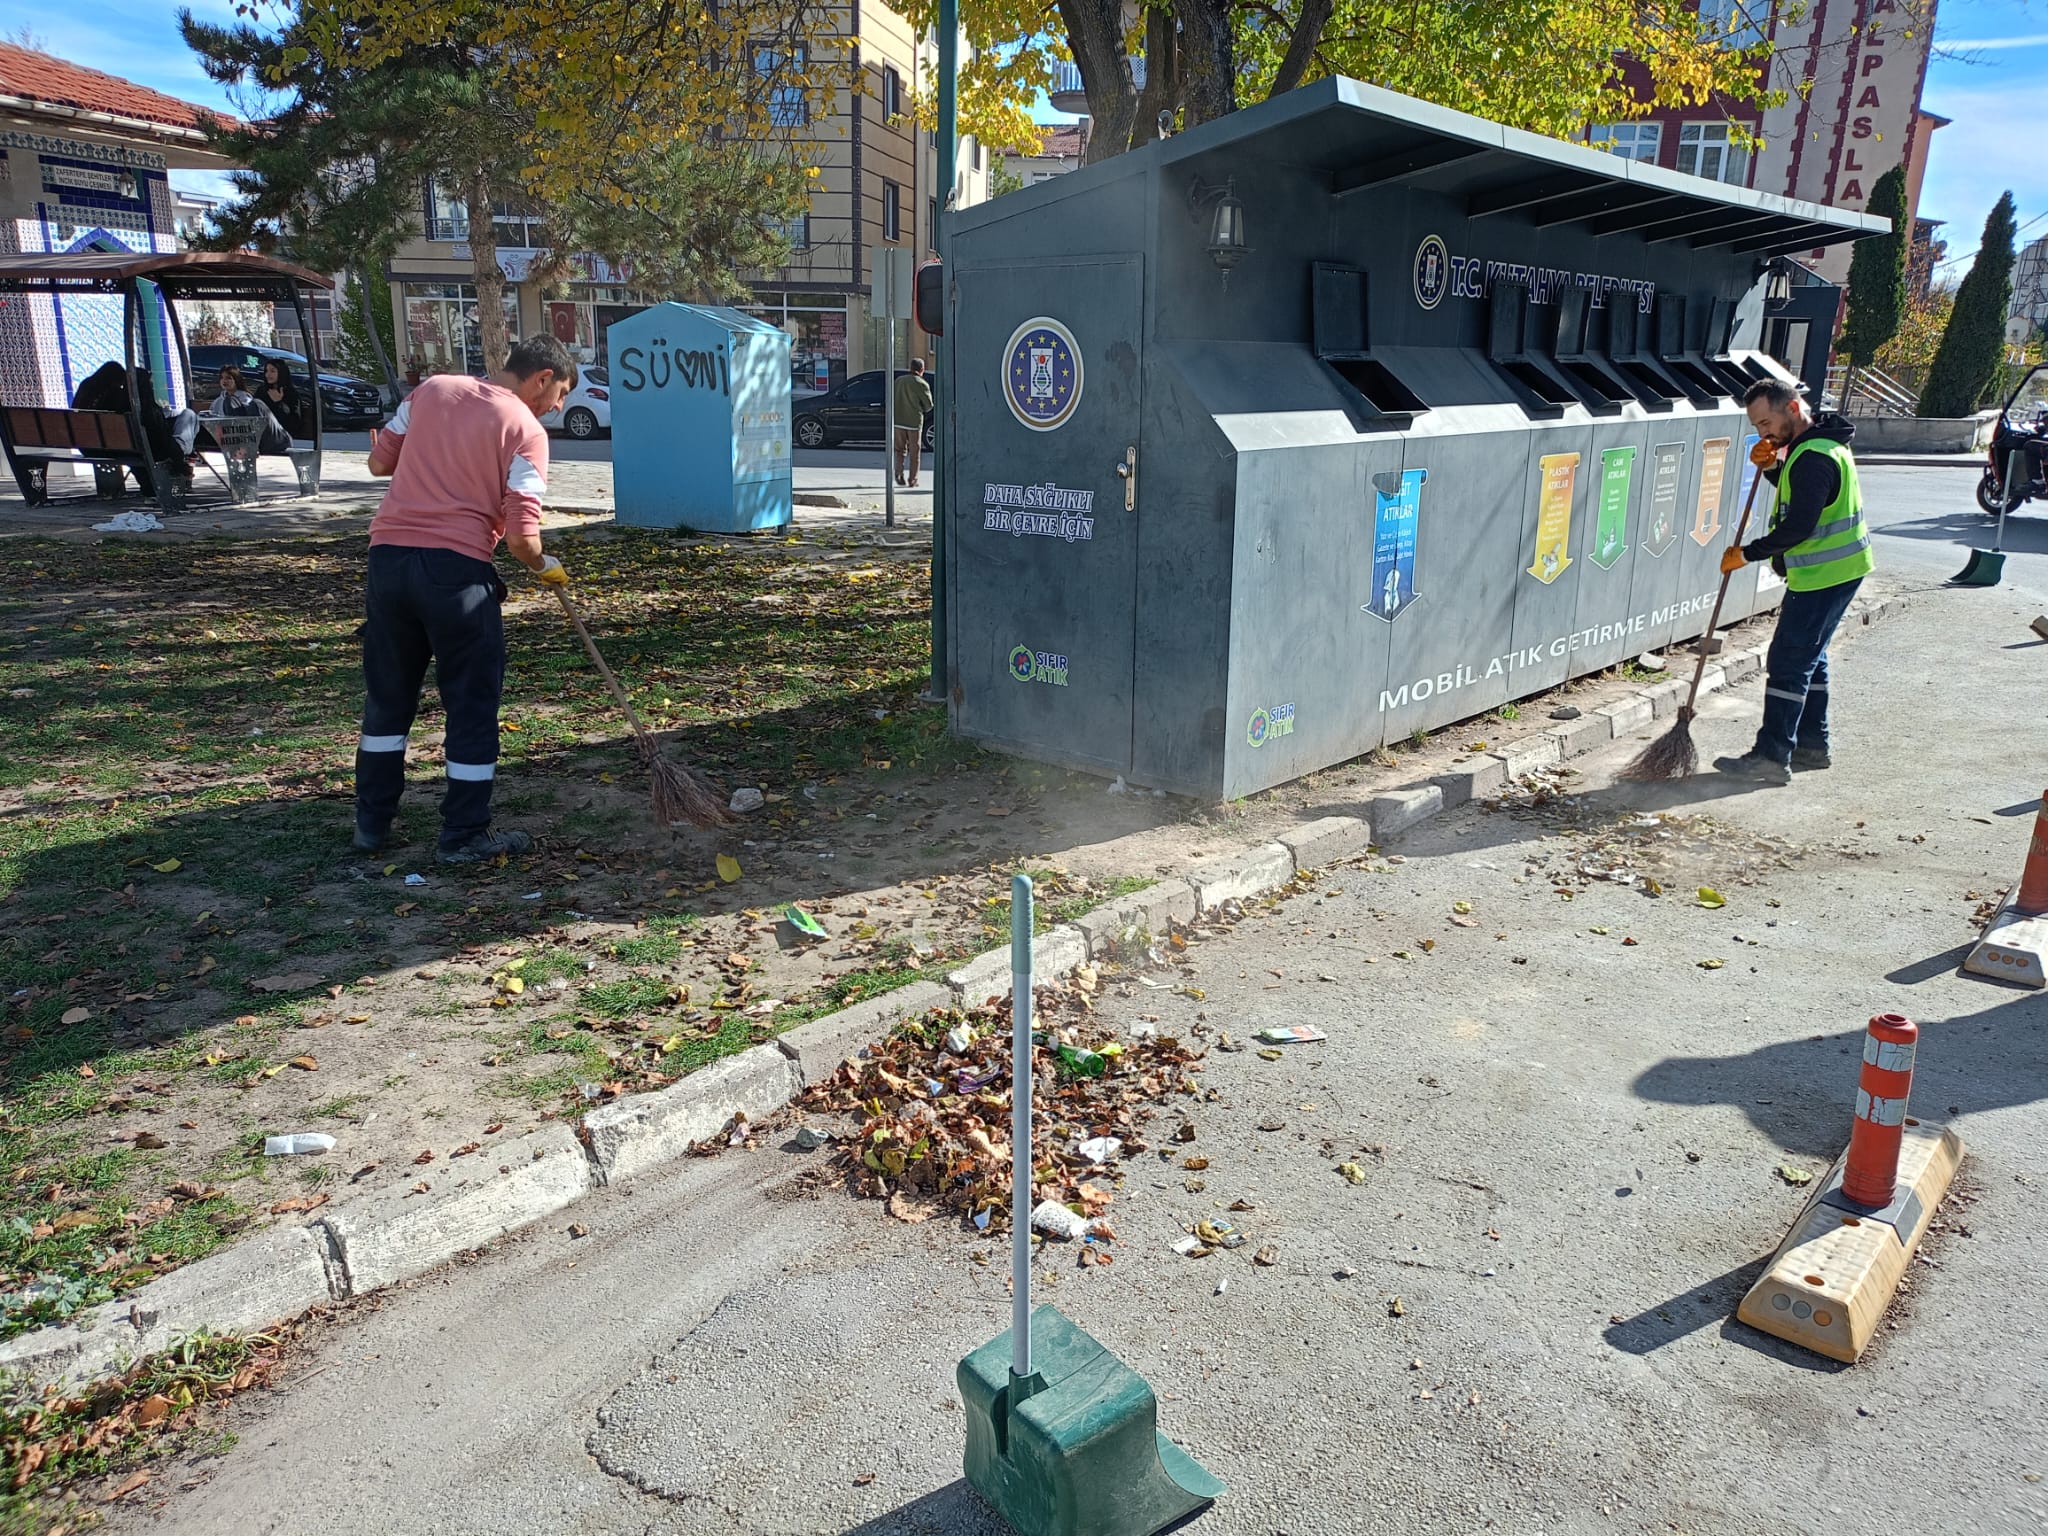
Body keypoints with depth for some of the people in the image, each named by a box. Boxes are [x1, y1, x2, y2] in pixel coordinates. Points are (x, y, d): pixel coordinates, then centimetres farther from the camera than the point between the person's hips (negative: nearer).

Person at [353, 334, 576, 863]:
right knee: (473, 705, 8)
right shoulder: (525, 429, -5)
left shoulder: (431, 389, 11)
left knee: (387, 698, 19)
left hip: (387, 556, 6)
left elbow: (379, 462, 17)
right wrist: (545, 568, 9)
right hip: (456, 568, -6)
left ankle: (372, 822, 30)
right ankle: (465, 836, 15)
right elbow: (521, 538, -11)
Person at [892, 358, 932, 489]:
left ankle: (899, 473, -4)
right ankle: (912, 479, 6)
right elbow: (929, 405, -3)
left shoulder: (899, 380, 7)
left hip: (898, 420, 4)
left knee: (900, 449, 14)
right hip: (914, 420, -4)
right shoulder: (922, 384, -8)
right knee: (915, 451, 6)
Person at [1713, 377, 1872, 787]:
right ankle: (1812, 744, 27)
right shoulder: (1817, 444, 10)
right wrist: (1771, 467, 3)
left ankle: (1772, 757, -6)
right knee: (1808, 657, 18)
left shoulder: (1814, 457, -23)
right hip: (1836, 569, 11)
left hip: (1823, 574, -11)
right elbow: (1798, 494, 22)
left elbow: (1798, 526, -26)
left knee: (1787, 662, -9)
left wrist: (1747, 553, -16)